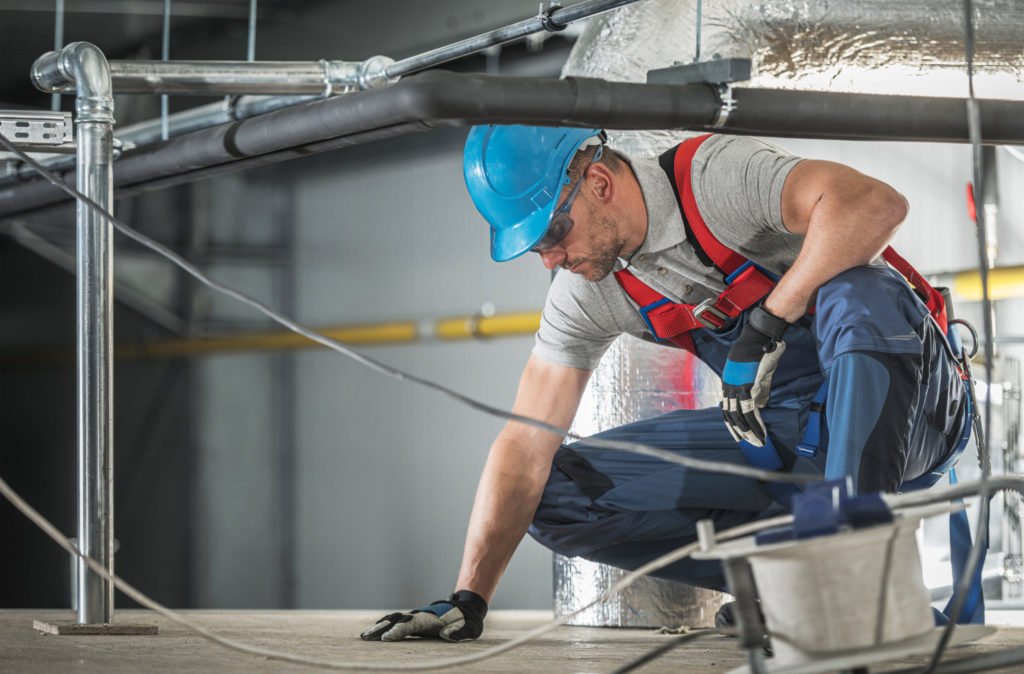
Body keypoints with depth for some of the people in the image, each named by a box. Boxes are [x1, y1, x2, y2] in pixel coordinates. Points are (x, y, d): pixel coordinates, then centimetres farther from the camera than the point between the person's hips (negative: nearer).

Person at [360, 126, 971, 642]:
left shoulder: (715, 176, -20)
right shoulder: (583, 295, -1)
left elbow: (875, 204, -37)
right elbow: (526, 447, -2)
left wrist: (767, 324, -36)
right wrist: (469, 599, -10)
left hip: (904, 408, -6)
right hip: (779, 434, 6)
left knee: (858, 293, -40)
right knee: (560, 492, -7)